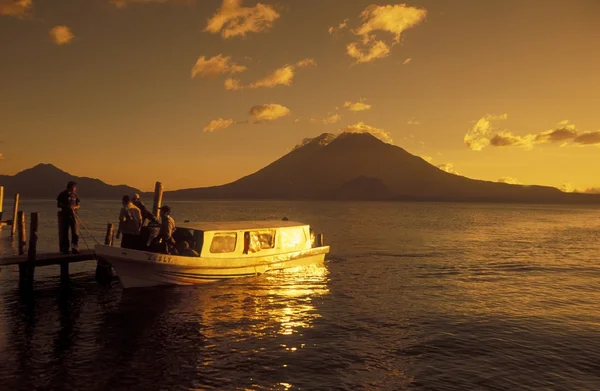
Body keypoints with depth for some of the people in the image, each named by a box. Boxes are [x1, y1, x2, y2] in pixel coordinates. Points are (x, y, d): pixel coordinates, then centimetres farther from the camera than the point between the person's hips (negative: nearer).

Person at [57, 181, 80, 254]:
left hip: (73, 215, 2)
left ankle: (75, 248, -3)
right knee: (64, 233, 2)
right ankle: (64, 249, 10)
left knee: (75, 232, -7)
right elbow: (58, 204, -1)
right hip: (64, 215, -2)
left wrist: (74, 207, -10)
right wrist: (66, 206, -17)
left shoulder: (75, 195, 9)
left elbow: (78, 205, 12)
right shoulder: (62, 194, -1)